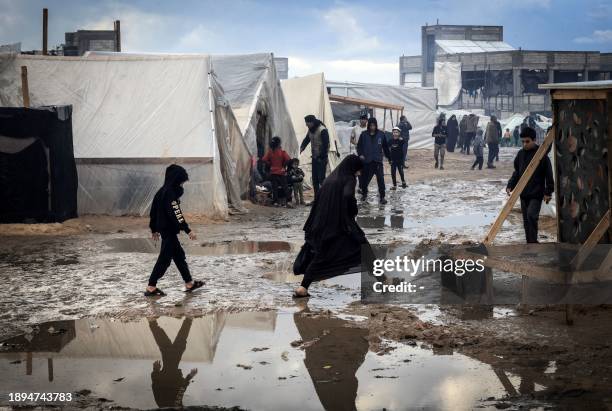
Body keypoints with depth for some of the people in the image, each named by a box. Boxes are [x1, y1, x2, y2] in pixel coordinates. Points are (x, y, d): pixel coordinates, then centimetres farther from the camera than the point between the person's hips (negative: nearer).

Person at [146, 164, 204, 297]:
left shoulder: (162, 191, 11)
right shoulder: (170, 193, -19)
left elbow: (154, 211, 18)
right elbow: (176, 214, -25)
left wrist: (154, 229, 27)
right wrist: (188, 230, -26)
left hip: (164, 229, 10)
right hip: (169, 231, -10)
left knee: (179, 256, 16)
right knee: (165, 259, -4)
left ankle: (189, 283, 25)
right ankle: (151, 287, 0)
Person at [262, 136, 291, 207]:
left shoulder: (270, 151, -1)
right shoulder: (282, 151, -11)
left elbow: (264, 159, -6)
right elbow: (288, 159, -22)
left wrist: (270, 164, 6)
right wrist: (284, 165, -6)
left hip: (273, 172, 3)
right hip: (281, 172, -3)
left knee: (274, 187, 7)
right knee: (285, 187, 4)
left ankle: (275, 201, 5)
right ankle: (285, 202, -2)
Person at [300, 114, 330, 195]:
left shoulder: (322, 130, -18)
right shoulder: (311, 130, 8)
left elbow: (326, 145, -20)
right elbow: (306, 139, 16)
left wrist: (322, 157, -19)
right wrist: (301, 148, -4)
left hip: (321, 158, -8)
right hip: (314, 157, 8)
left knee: (321, 178, -11)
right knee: (315, 179, 10)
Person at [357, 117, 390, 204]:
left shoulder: (381, 134, 0)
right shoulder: (364, 135, 0)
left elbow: (385, 147, 8)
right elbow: (359, 146, 5)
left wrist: (388, 157, 10)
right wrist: (360, 154, -11)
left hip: (378, 161, -1)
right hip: (367, 161, 1)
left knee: (381, 179, -9)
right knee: (365, 179, 10)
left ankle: (382, 197, -2)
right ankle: (364, 194, 32)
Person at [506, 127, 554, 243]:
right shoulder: (521, 154, 9)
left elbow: (548, 174, -6)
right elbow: (517, 172, 18)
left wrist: (548, 192, -9)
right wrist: (510, 186, 5)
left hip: (536, 194, -6)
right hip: (523, 193, 6)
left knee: (531, 215, -22)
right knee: (526, 220, 9)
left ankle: (533, 241, -15)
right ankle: (529, 243, 18)